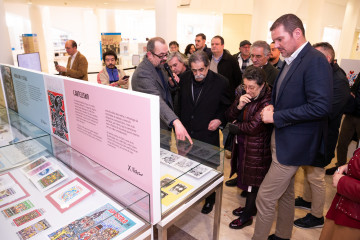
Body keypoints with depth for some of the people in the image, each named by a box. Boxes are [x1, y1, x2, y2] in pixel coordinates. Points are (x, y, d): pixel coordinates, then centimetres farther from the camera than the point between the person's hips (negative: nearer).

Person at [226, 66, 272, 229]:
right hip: (241, 143, 7)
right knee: (245, 177, 20)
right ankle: (249, 207, 43)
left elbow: (253, 127, -23)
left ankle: (247, 216, 28)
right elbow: (229, 116, 1)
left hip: (256, 148, -7)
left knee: (253, 180, 9)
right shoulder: (242, 93, 1)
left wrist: (235, 126, -6)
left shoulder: (268, 101, -22)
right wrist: (238, 105, -19)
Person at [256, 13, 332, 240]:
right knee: (286, 193, 23)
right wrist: (272, 107, -1)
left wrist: (276, 117, -22)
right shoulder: (291, 60, 10)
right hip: (283, 139, 9)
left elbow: (321, 106, -26)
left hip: (294, 143, -9)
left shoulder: (315, 61, -18)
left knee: (265, 197, -1)